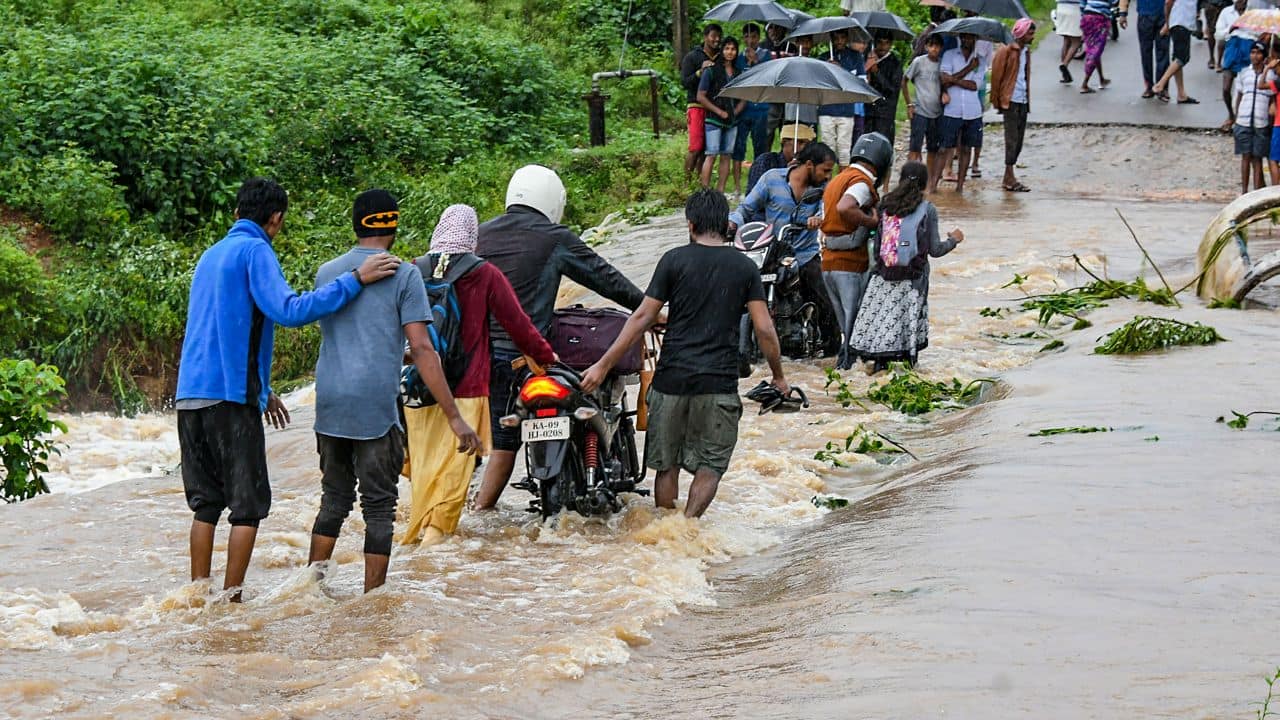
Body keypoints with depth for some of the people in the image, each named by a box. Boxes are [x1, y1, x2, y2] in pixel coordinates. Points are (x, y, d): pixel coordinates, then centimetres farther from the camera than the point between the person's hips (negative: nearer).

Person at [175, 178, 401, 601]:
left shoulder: (213, 255, 22)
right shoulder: (255, 251, -6)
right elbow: (288, 311, -20)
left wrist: (262, 390, 35)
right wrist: (356, 280, -19)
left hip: (191, 393, 8)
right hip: (230, 394, -8)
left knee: (206, 503, 12)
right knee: (249, 504, -2)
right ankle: (231, 599, -6)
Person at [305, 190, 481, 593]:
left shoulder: (326, 273, 13)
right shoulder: (403, 276, -3)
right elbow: (421, 349, -10)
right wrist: (454, 417, -10)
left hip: (329, 407, 5)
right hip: (377, 408, -5)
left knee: (335, 499, 17)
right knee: (379, 506, 2)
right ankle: (372, 599, 2)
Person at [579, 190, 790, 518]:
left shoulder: (674, 260, -1)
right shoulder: (744, 267, 3)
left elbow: (643, 318, -3)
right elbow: (764, 329, -1)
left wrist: (604, 365, 1)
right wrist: (778, 377, 13)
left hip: (672, 377, 0)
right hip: (719, 382, 0)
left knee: (667, 463, 13)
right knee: (710, 464, 6)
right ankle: (687, 524, -14)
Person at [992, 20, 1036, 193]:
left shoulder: (1026, 51, 13)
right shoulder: (1006, 51, -10)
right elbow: (996, 76, -9)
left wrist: (1028, 99, 15)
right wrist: (997, 101, -8)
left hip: (1023, 101, 8)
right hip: (1011, 100, -8)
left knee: (1019, 139, 8)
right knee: (1012, 139, -8)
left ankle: (1008, 178, 14)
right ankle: (1010, 178, -6)